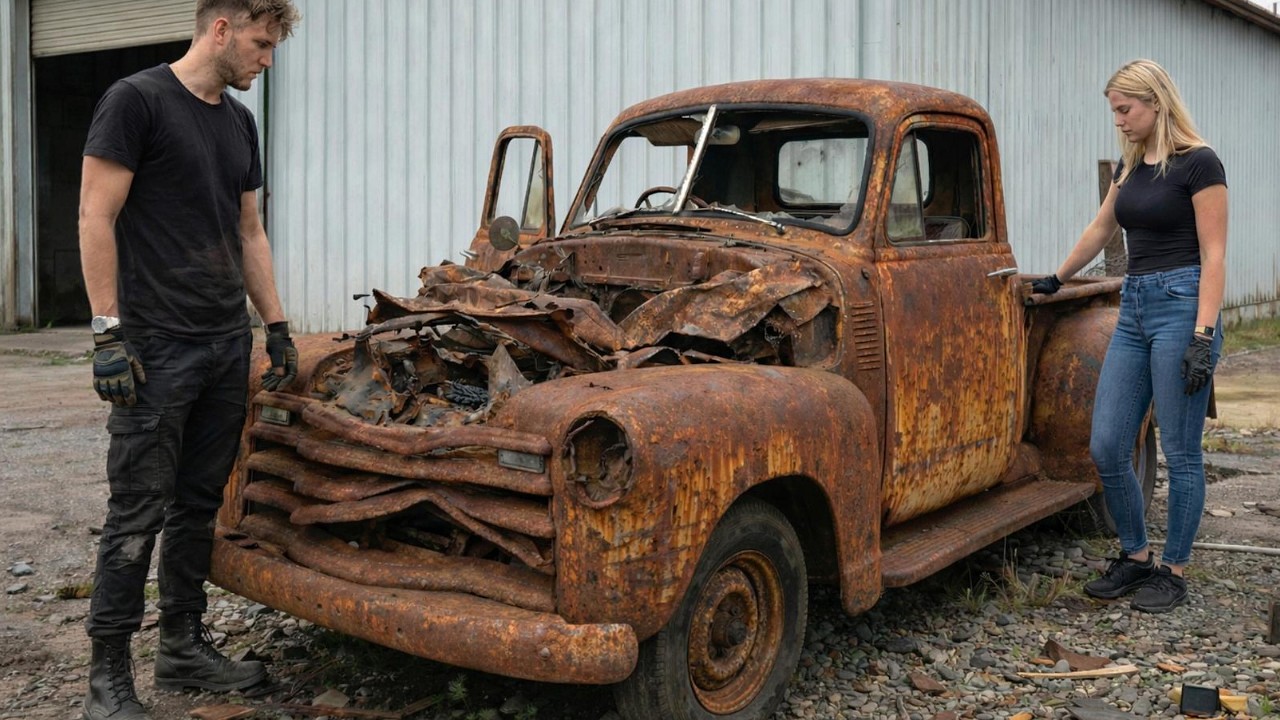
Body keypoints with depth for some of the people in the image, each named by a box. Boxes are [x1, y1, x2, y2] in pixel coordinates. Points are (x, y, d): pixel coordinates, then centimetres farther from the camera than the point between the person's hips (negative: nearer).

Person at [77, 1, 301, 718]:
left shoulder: (240, 122, 15)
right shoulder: (137, 100, -9)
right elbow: (96, 217, -12)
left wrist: (277, 326, 16)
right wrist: (109, 331, -16)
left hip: (228, 347, 8)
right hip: (157, 349, -8)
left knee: (199, 503, 13)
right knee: (138, 511, -3)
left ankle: (185, 645, 25)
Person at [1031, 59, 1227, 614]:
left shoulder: (1197, 164, -8)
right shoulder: (1129, 166, 14)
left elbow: (1214, 255, -12)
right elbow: (1100, 229, 28)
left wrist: (1204, 336, -19)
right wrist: (1055, 281, 37)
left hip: (1182, 305, -7)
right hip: (1134, 308, 8)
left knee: (1180, 450, 1)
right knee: (1106, 447, 4)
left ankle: (1173, 570, 14)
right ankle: (1135, 557, 20)